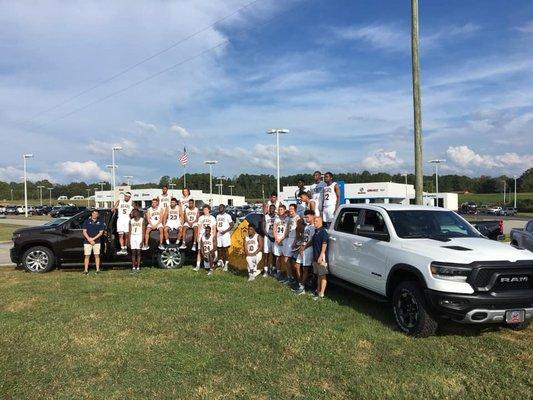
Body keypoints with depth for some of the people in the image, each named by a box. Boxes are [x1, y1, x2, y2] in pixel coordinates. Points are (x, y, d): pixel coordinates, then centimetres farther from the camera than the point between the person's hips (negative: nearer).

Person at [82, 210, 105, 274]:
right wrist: (89, 239, -12)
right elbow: (84, 231, 0)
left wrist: (93, 238, -11)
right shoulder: (87, 221, 3)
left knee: (97, 255, 3)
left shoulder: (100, 222, 5)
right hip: (87, 242, -1)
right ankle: (86, 270, 3)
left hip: (96, 242, 1)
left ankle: (97, 269, 6)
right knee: (87, 256, 0)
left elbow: (101, 232, 1)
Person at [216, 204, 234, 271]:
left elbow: (232, 225, -7)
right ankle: (220, 261, 18)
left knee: (225, 249, -4)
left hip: (225, 235, -6)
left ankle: (226, 263, 0)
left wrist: (225, 231, -17)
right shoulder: (217, 216, 15)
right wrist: (216, 231, 3)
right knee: (219, 249, 7)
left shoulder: (227, 216, -5)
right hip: (219, 235, 6)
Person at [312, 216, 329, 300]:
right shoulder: (315, 231, 12)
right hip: (315, 257, 9)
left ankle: (321, 294, 3)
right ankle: (318, 291, 29)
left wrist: (321, 256, -22)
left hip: (321, 258, -9)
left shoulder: (323, 231, -15)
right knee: (318, 275, 18)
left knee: (323, 276, -1)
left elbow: (324, 245, -19)